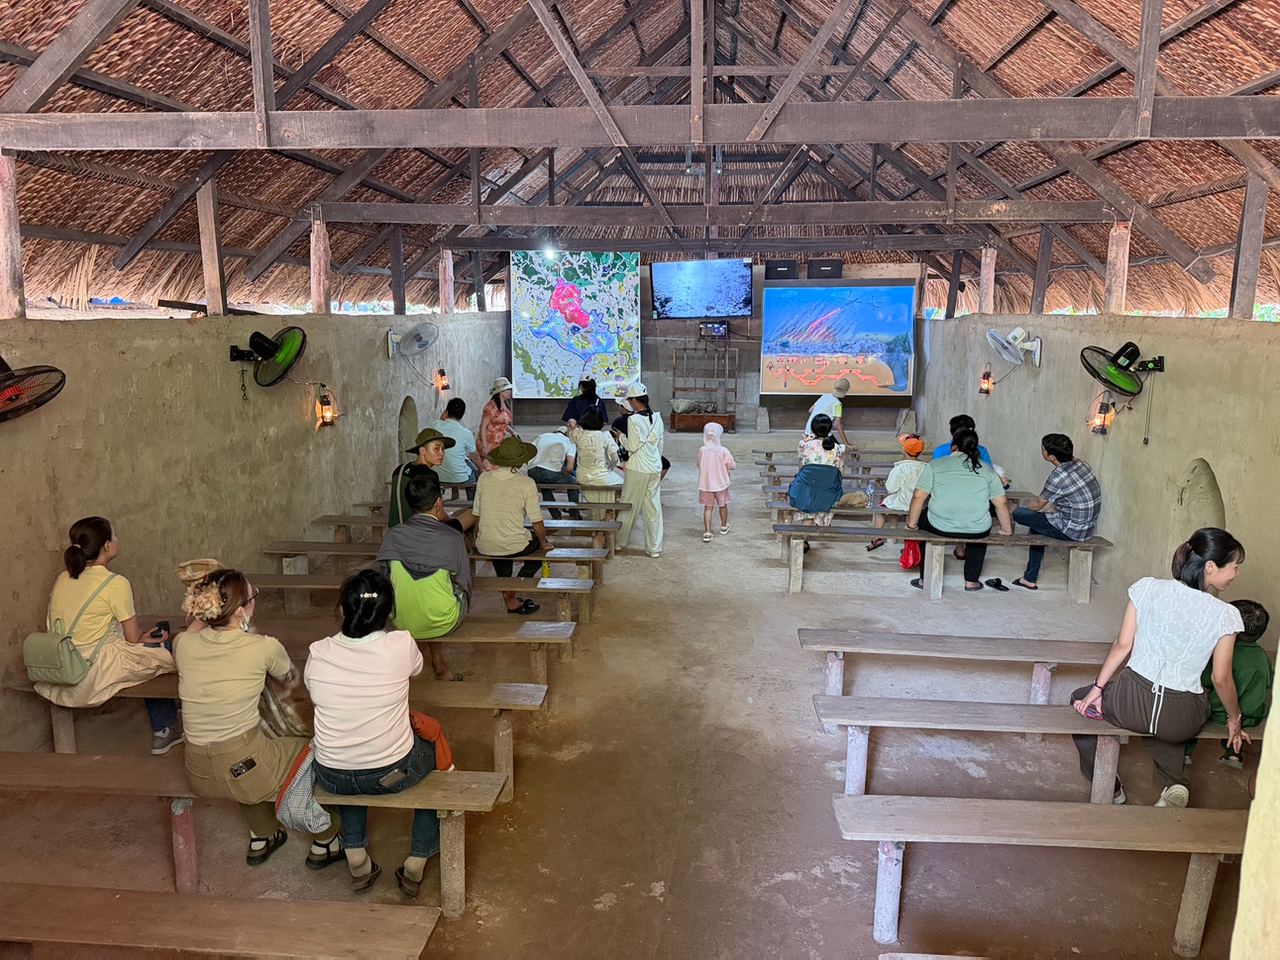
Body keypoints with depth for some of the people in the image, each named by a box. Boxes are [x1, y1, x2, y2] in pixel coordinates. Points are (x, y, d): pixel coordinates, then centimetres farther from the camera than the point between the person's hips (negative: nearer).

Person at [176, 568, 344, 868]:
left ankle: (261, 838, 45)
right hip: (245, 771, -5)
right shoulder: (263, 647, -17)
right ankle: (324, 844, 35)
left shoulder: (182, 644, -8)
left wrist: (202, 613, 10)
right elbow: (293, 680, 7)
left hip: (198, 775, 5)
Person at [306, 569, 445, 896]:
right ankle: (415, 866, 30)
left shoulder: (318, 653, -13)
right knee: (434, 750, 30)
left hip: (332, 779, 3)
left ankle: (356, 859, 32)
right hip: (393, 774, -2)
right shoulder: (401, 645, -19)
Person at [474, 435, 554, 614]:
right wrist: (544, 543, 12)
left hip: (484, 547, 4)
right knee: (541, 542, 26)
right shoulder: (526, 483, -11)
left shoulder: (484, 478, -1)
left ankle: (509, 597, 33)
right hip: (514, 547, -4)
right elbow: (537, 523, -7)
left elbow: (477, 515, 8)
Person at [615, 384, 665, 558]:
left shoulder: (633, 419, -16)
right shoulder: (657, 417, 3)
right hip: (655, 468, 5)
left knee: (630, 505, 9)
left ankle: (620, 541, 24)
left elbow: (632, 447, -14)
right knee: (653, 508, 8)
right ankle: (655, 548, 11)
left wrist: (622, 437, 4)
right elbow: (660, 444, 10)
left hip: (637, 469, -5)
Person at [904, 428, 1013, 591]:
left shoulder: (935, 465, 3)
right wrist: (1007, 529, 19)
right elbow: (1001, 503, 6)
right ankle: (971, 581, 33)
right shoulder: (987, 470, 9)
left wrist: (912, 524, 7)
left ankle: (926, 579, 29)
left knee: (923, 518, 31)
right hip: (976, 531, 2)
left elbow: (918, 497, -4)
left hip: (940, 526, -1)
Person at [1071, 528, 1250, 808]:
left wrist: (1097, 688, 4)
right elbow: (1221, 679, -1)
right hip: (1181, 720, 2)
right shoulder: (1225, 615, -8)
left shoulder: (1149, 588, -6)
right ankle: (1173, 783, 15)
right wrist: (1235, 719, 16)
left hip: (1131, 704, -2)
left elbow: (1123, 645, -4)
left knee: (1079, 701, 30)